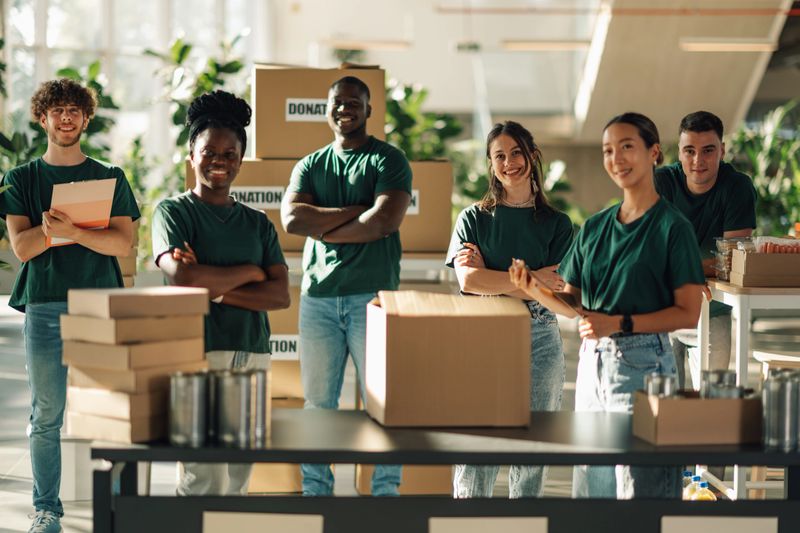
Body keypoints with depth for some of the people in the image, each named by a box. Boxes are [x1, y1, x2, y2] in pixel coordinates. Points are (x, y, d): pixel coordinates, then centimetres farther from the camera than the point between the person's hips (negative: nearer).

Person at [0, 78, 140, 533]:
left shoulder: (110, 177, 9)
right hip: (44, 307, 0)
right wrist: (60, 227, -18)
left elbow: (123, 242, -3)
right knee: (46, 417, 2)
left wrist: (73, 231, -18)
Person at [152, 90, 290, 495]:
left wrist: (215, 289, -7)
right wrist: (250, 272, -1)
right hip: (196, 352, -5)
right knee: (207, 479, -13)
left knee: (237, 479, 3)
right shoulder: (173, 212, 4)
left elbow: (281, 295, 5)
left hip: (252, 354, 5)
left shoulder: (258, 223, 17)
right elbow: (183, 278, -13)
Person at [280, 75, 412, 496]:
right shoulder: (310, 166, 16)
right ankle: (315, 490, 8)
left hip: (373, 293, -3)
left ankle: (386, 490, 1)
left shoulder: (388, 161, 5)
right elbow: (291, 219, -1)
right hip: (317, 294, 3)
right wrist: (355, 212, -6)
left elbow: (386, 221, -11)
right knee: (317, 402, 4)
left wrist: (324, 229, -3)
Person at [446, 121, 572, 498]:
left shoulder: (556, 224, 8)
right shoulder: (474, 218, 8)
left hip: (539, 339, 1)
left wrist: (490, 278, -8)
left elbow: (557, 291, -3)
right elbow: (468, 280, -7)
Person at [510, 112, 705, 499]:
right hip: (592, 361, 6)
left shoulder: (671, 227, -6)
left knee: (637, 486, -6)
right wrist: (534, 290, -6)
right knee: (590, 485, 9)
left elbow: (688, 314, -10)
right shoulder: (594, 227, 12)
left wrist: (620, 323, -19)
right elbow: (573, 303, 13)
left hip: (642, 364, -6)